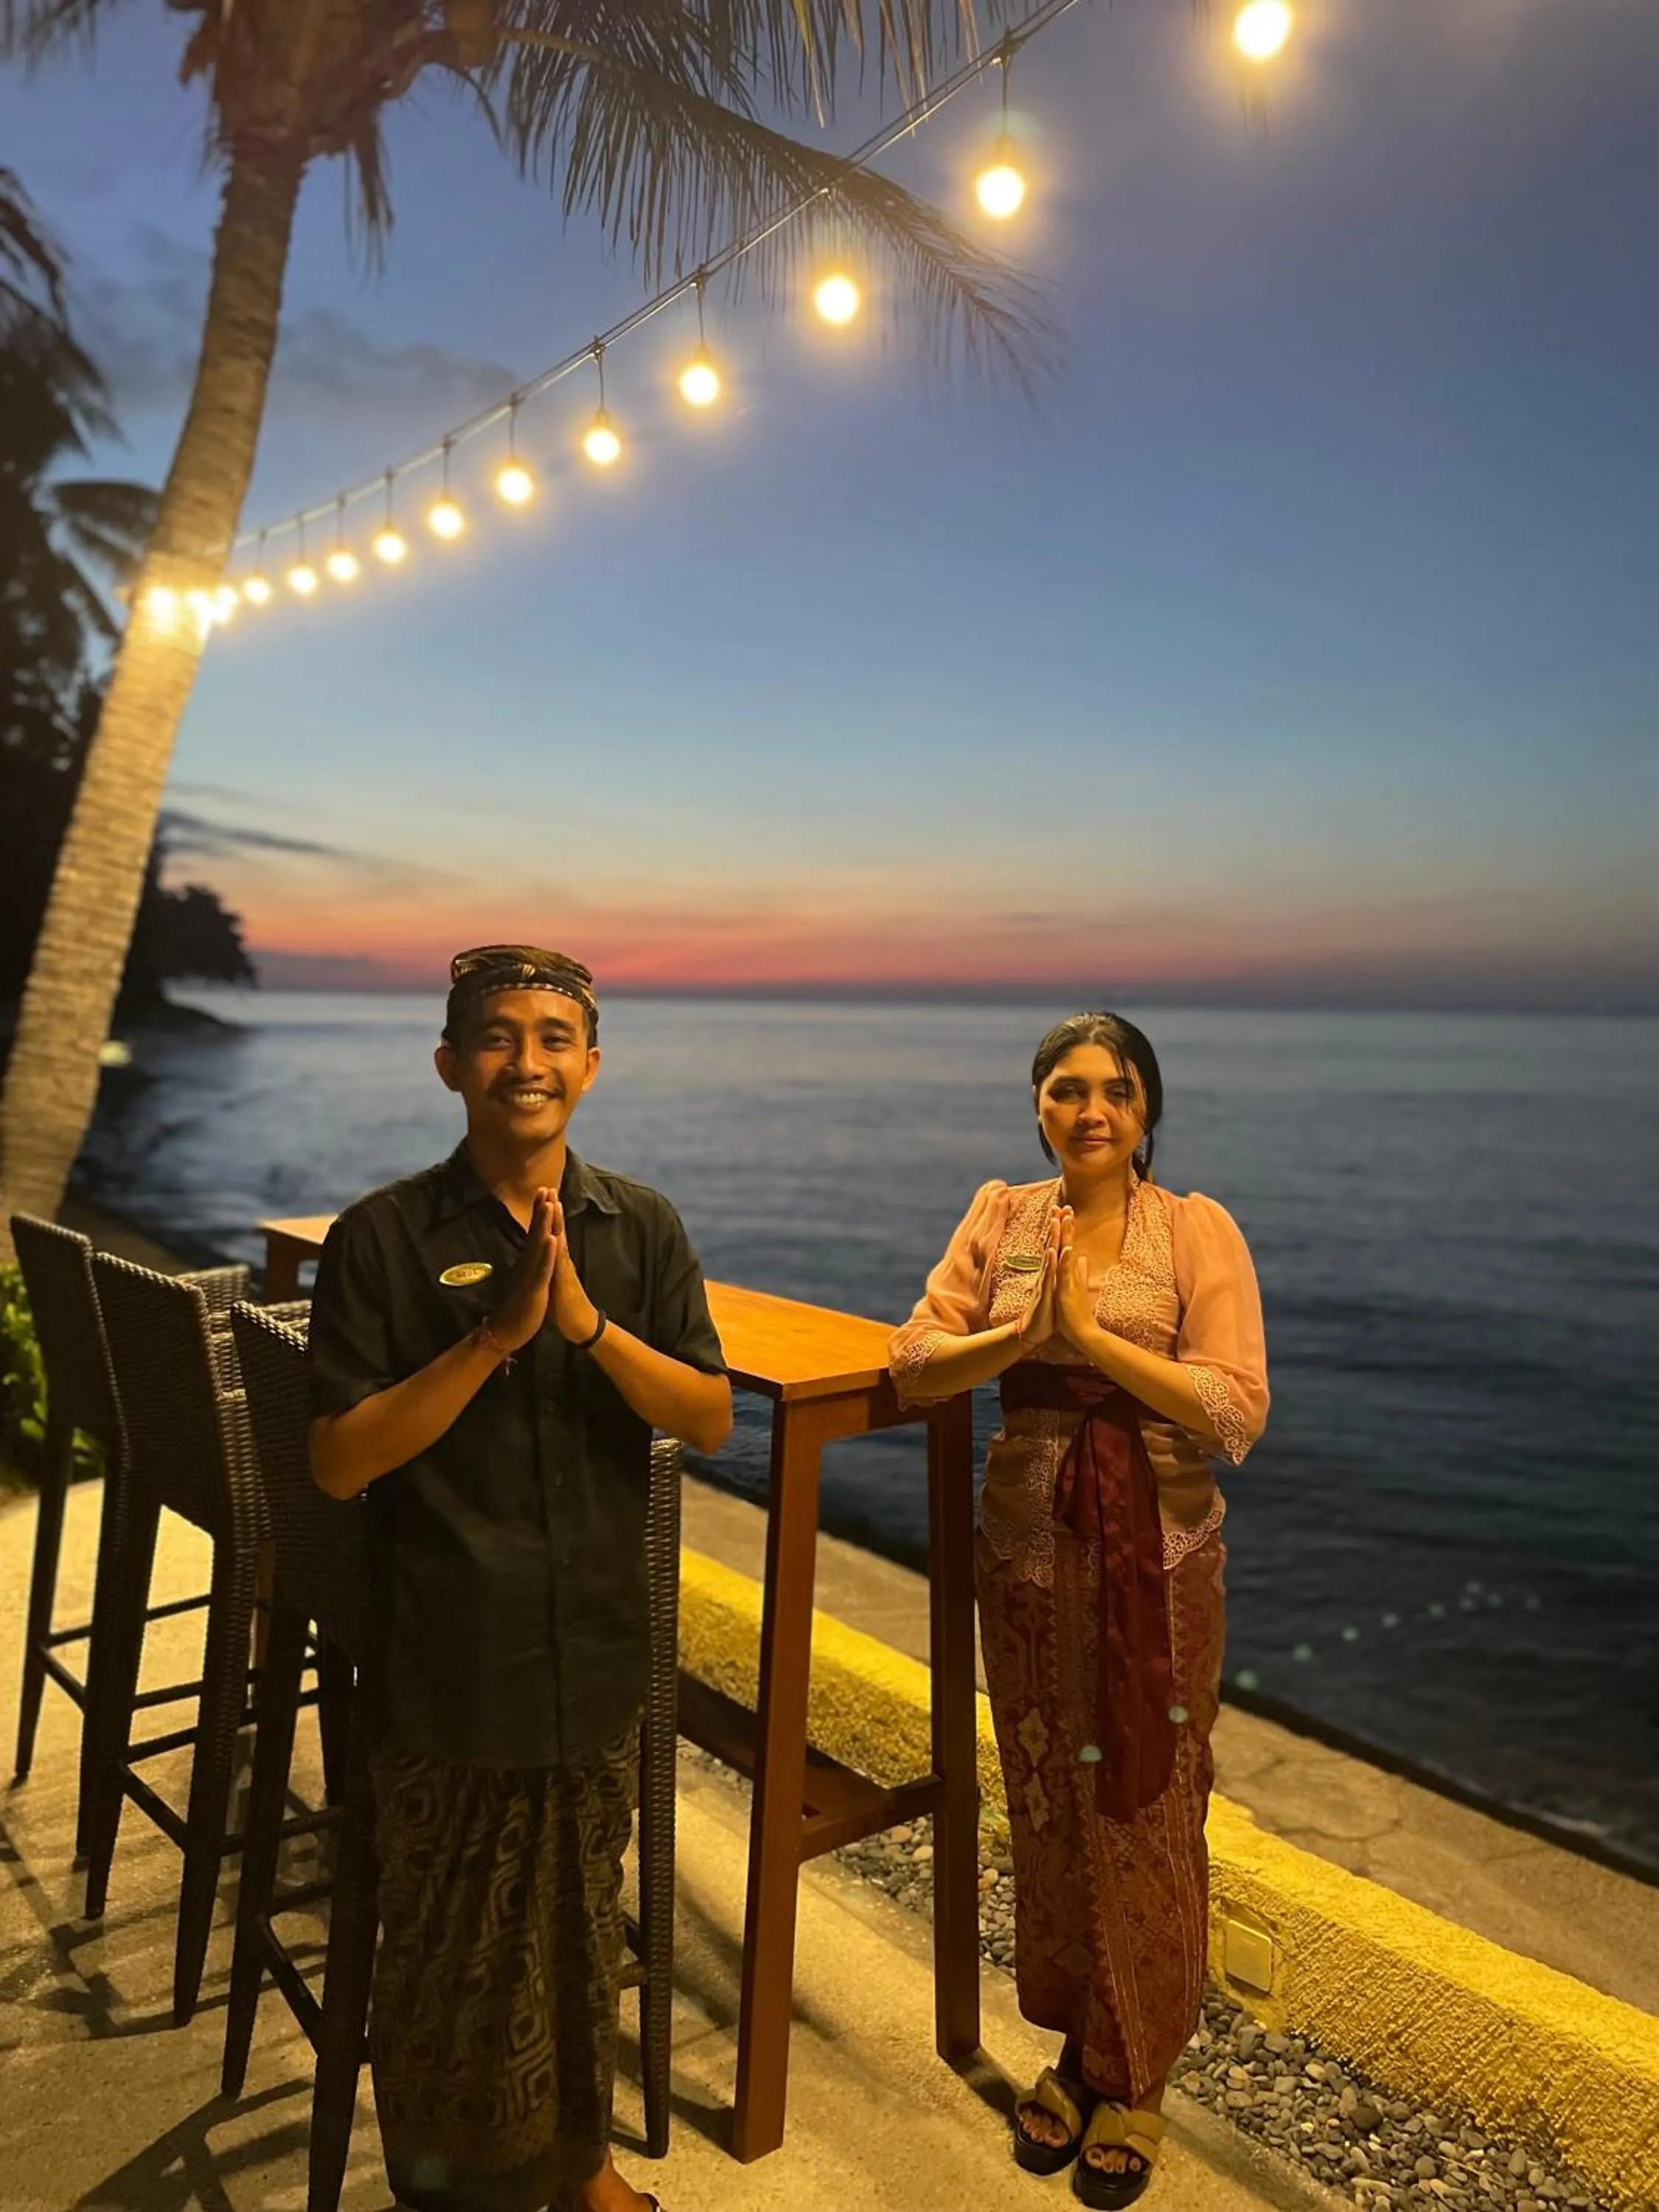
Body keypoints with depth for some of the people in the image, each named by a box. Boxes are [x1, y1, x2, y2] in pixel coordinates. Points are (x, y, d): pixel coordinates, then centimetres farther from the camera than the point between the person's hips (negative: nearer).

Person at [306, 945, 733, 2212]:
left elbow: (712, 1420, -6)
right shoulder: (383, 1238, -11)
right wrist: (493, 1337, -24)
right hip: (447, 1668, -3)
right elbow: (340, 1462, -13)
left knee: (583, 1928, 21)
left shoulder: (643, 1228, -2)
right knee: (451, 1956, 14)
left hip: (597, 1654, 3)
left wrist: (587, 1323, -21)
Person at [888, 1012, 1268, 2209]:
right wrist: (1024, 1334, -21)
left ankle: (1137, 2079, 33)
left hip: (1159, 1561, -2)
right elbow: (914, 1364, -5)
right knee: (1048, 1808, 16)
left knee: (1146, 1818, 10)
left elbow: (1240, 1411, -16)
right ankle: (1077, 2048, 39)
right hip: (1027, 1552, 3)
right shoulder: (1003, 1217, 1)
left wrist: (1096, 1337, -22)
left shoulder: (1198, 1229, -8)